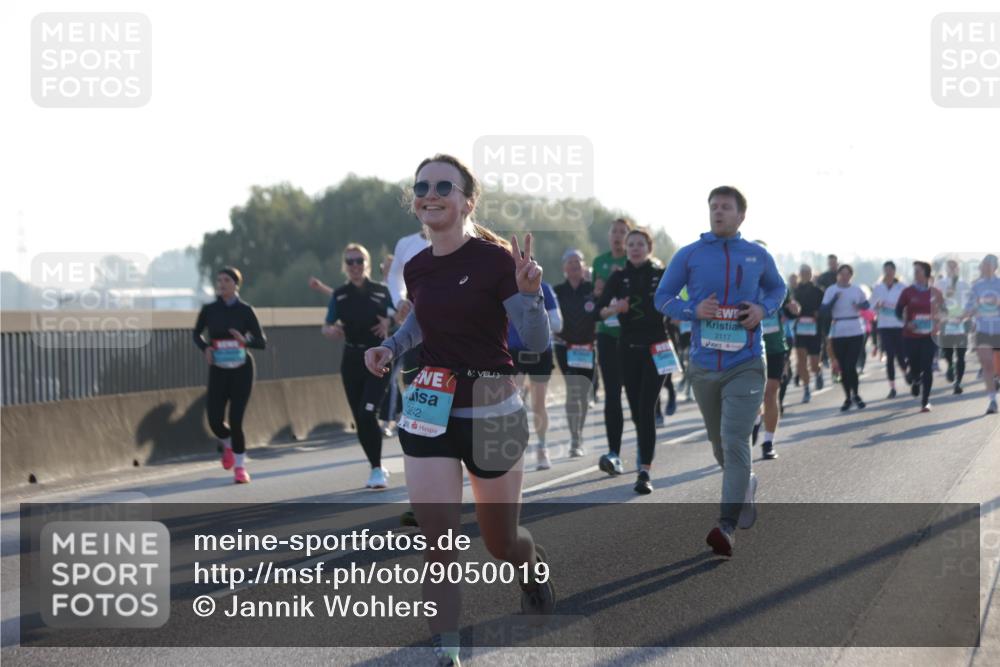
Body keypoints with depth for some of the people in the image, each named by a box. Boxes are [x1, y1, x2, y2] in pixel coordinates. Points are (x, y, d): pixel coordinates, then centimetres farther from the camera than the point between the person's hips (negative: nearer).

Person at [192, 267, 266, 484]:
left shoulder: (245, 310, -6)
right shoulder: (209, 309, -1)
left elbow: (261, 342, -4)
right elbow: (196, 334, 15)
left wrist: (245, 340, -25)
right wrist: (205, 348, -6)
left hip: (242, 370, -2)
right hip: (218, 371, 2)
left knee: (235, 420, -8)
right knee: (215, 420, -4)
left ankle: (240, 466, 11)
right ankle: (228, 444, 32)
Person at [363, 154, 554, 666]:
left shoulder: (495, 260, -14)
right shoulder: (416, 268, 1)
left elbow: (538, 344, -16)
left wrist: (530, 293, -33)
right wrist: (390, 347, 5)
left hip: (492, 413, -3)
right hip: (429, 412, 3)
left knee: (500, 542, 14)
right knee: (438, 542, -10)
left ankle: (534, 566, 50)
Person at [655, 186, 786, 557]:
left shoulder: (758, 256, 2)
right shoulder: (688, 255, 0)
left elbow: (777, 289, 19)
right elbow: (662, 298, 5)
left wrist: (764, 308, -3)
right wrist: (694, 310, -14)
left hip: (745, 366, -2)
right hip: (703, 366, 2)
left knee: (735, 442, -16)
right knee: (719, 443, 17)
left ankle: (727, 527, -18)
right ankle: (745, 485, 47)